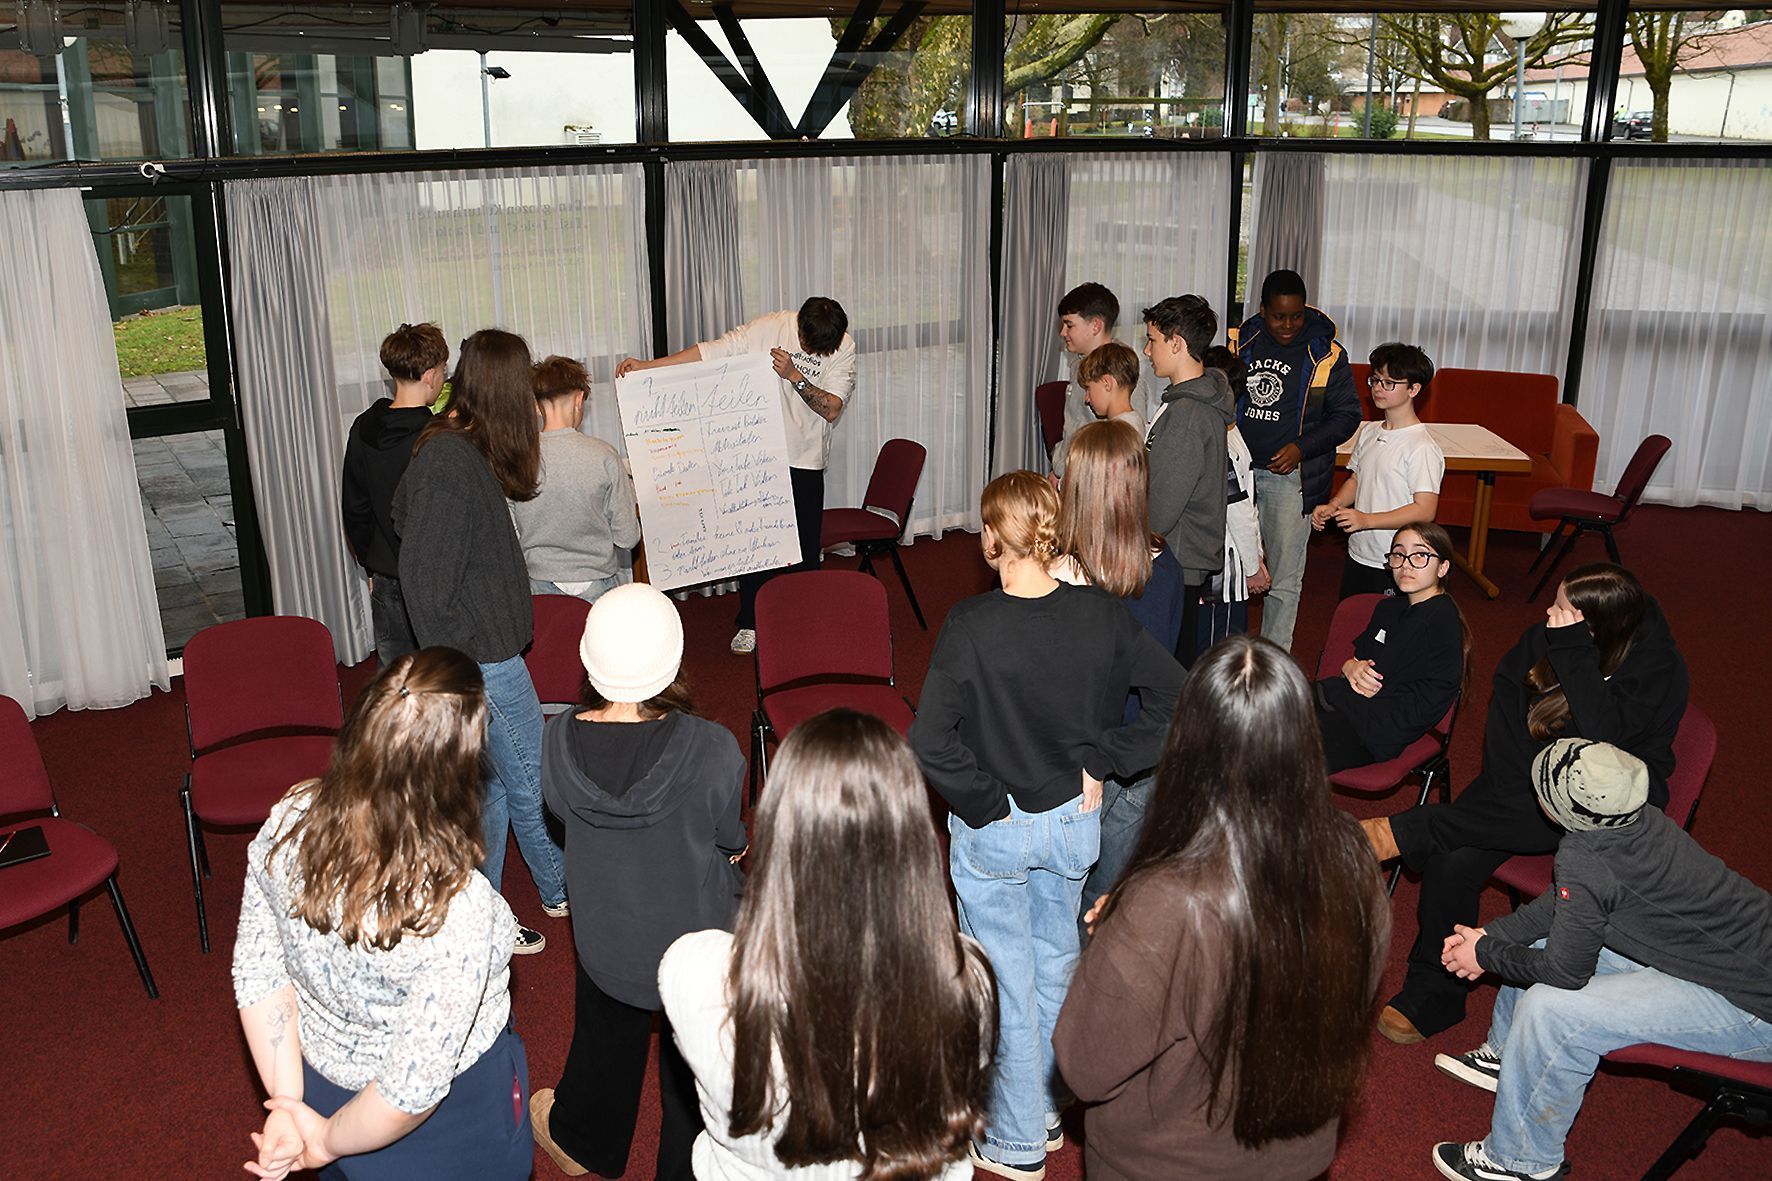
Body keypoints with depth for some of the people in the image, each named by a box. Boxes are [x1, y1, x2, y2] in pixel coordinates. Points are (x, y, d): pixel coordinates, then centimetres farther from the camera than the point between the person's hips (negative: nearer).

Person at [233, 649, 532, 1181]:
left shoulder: (288, 822, -23)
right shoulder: (457, 908, -39)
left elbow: (257, 970, -10)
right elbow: (414, 1089, -30)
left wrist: (288, 1103, -2)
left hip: (323, 1077, 5)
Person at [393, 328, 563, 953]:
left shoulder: (456, 450, 7)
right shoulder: (452, 464, -24)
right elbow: (425, 580, -24)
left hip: (490, 650, 10)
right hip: (482, 664, -10)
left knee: (494, 785, 18)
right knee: (533, 786, 8)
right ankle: (563, 890, 28)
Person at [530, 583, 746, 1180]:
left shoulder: (558, 741, -24)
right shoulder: (712, 750, -32)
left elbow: (563, 811, -4)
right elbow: (730, 839, -14)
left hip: (604, 935, 3)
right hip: (697, 931, -3)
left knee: (606, 1039, 33)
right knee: (694, 1063, 25)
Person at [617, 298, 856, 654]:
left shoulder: (844, 347, -9)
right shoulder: (768, 328, -11)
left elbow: (832, 409, -14)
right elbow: (706, 353, -10)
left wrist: (794, 376, -25)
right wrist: (644, 365, -15)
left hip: (805, 461, 0)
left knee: (803, 547, 6)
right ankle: (750, 623, 18)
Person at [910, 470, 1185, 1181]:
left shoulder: (970, 628, -24)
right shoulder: (1100, 614, -13)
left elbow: (930, 746, -28)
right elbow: (1173, 693, -9)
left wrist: (987, 804, -14)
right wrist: (1102, 763, -5)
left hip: (993, 834, -4)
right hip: (1074, 824, 4)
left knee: (1008, 984, 13)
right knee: (1055, 965, 24)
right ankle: (1050, 1109, 43)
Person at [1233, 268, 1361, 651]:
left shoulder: (1326, 354, -6)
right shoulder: (1242, 342, 4)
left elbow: (1346, 414, -2)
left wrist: (1302, 448, -15)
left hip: (1291, 478, -3)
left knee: (1284, 580, 2)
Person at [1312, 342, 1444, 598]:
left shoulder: (1422, 448, -17)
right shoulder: (1367, 432, 8)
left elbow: (1425, 510, -20)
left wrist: (1367, 520, -27)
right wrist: (1333, 506, -1)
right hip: (1357, 555, 8)